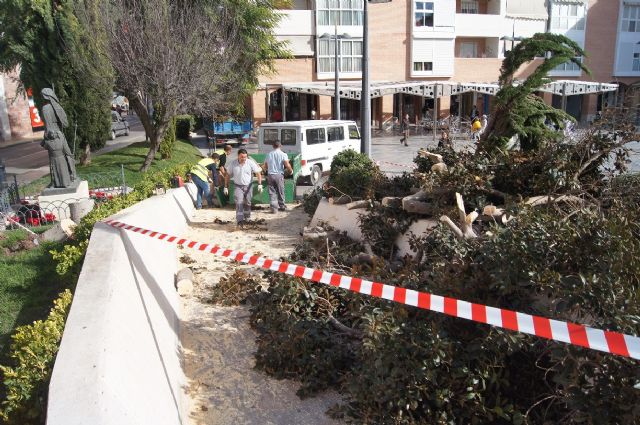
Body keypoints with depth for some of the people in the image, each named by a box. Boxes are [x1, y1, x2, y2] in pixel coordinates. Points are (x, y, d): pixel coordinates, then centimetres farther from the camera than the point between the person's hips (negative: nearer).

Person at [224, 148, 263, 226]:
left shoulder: (250, 162, -11)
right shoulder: (233, 163, -8)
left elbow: (258, 173, -6)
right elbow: (228, 175, 3)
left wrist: (259, 184, -14)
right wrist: (226, 187, 3)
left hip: (248, 186, 1)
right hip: (238, 186, -1)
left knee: (247, 203, 12)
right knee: (239, 203, -14)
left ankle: (247, 219, 31)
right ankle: (240, 220, -16)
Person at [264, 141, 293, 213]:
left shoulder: (269, 154, 7)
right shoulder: (283, 154, -5)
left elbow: (265, 165, 15)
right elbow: (287, 165, -15)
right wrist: (291, 171, 2)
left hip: (270, 175, 2)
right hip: (279, 175, -2)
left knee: (272, 192, 4)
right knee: (280, 192, 12)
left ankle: (273, 208, -1)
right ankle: (282, 206, 23)